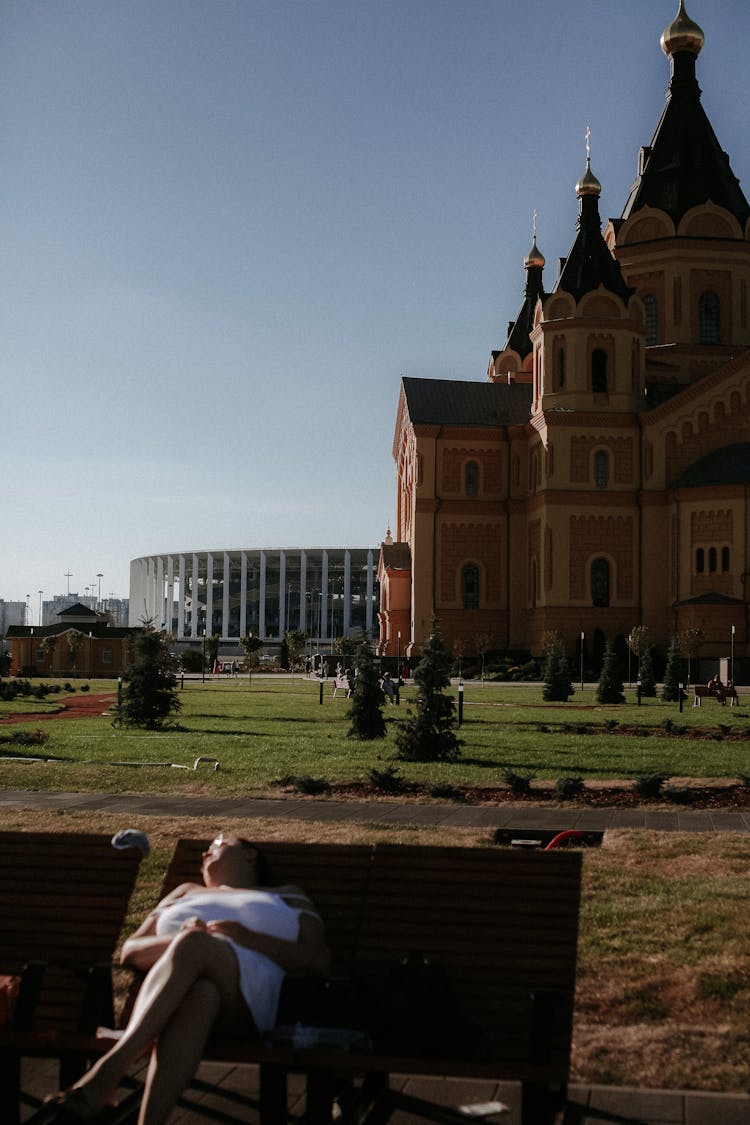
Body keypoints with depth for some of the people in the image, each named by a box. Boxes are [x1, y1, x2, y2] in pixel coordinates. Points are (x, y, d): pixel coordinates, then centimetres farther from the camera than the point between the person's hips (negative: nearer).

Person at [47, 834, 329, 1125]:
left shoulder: (288, 896, 31)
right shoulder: (188, 892, 39)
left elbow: (318, 962, 13)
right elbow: (130, 951, 24)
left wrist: (250, 938, -3)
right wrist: (181, 938, 1)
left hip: (246, 1001, -1)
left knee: (194, 945, -36)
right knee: (199, 994, -39)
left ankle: (108, 1071, -50)